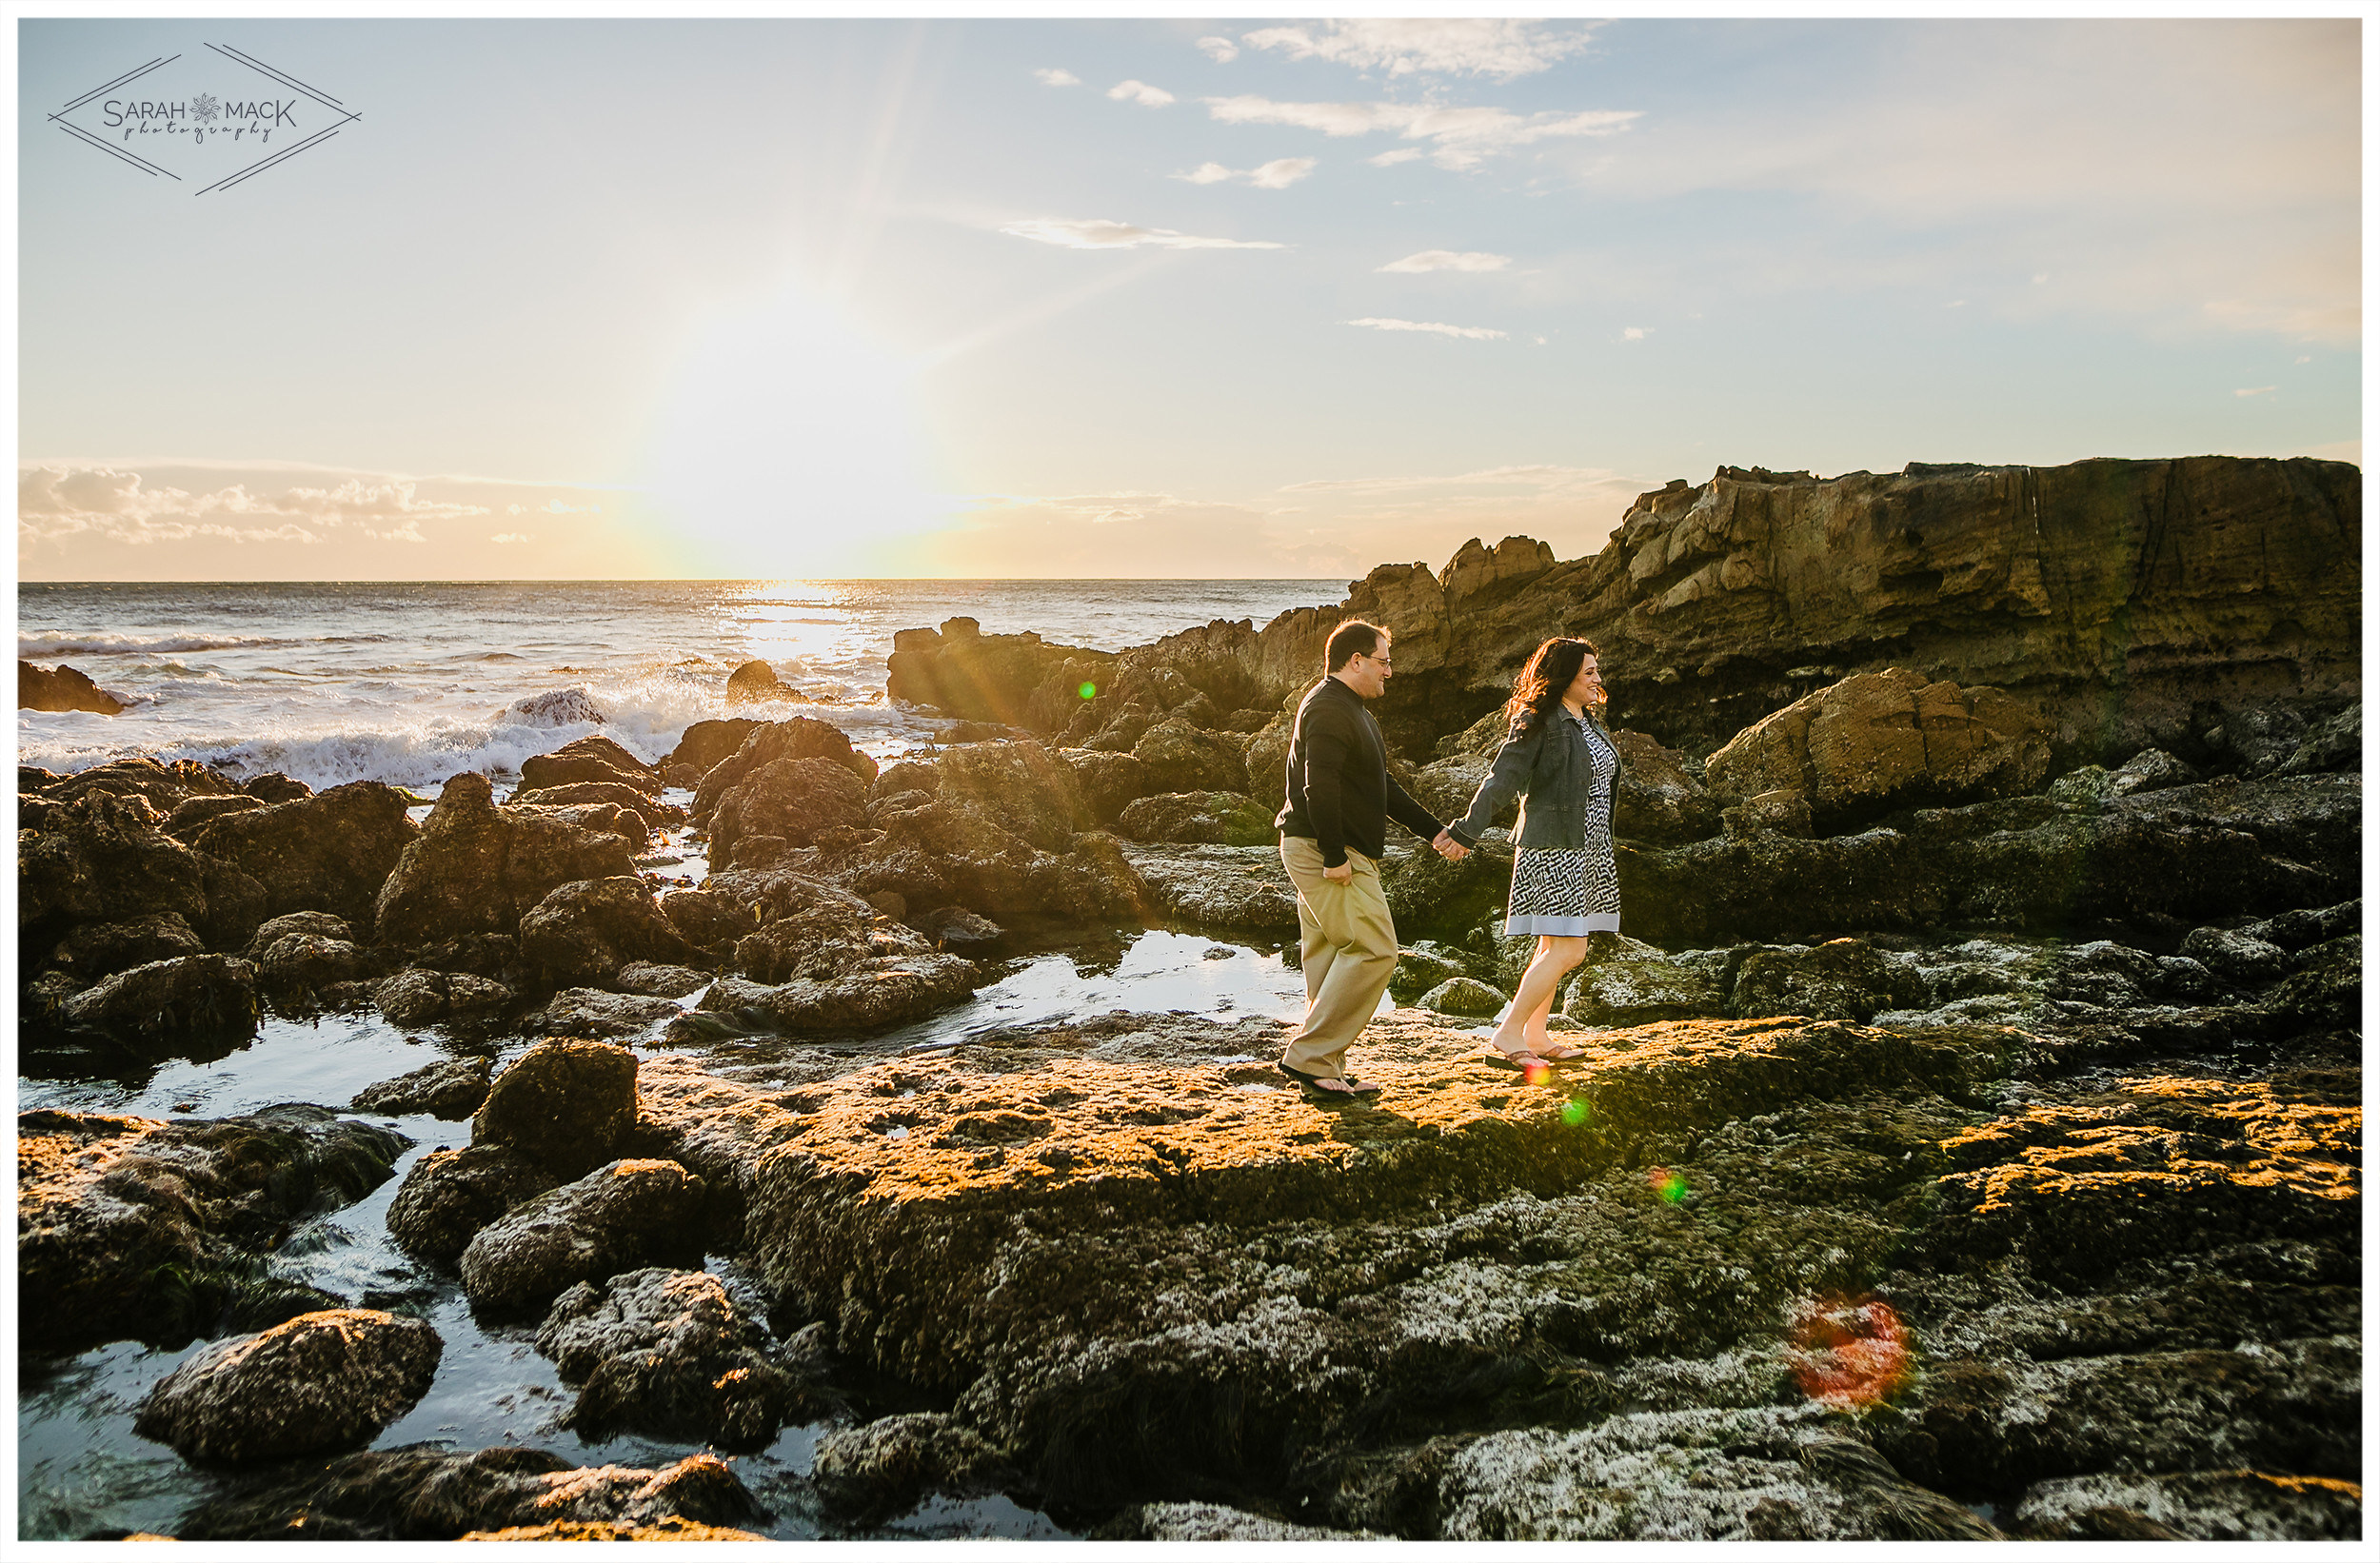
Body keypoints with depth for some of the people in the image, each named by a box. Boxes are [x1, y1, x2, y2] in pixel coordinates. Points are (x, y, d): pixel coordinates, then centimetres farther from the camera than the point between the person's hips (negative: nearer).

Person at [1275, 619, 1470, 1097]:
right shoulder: (1328, 709, -14)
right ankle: (1309, 1055, -8)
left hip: (1335, 855, 11)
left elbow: (1383, 787, 25)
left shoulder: (1351, 711, 22)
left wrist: (1435, 832, 22)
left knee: (1330, 958, 11)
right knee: (1374, 951, -11)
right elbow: (1318, 788, -24)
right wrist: (1335, 857, -25)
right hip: (1325, 852, -11)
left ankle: (1325, 1070, 16)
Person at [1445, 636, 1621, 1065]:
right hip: (1552, 849, -9)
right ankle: (1507, 1032, -6)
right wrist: (1467, 829, -25)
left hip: (1587, 850, 9)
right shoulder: (1538, 722, -11)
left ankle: (1535, 1034, 20)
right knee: (1567, 949, -13)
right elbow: (1502, 778, -16)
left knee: (1553, 946, 12)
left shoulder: (1587, 720, 16)